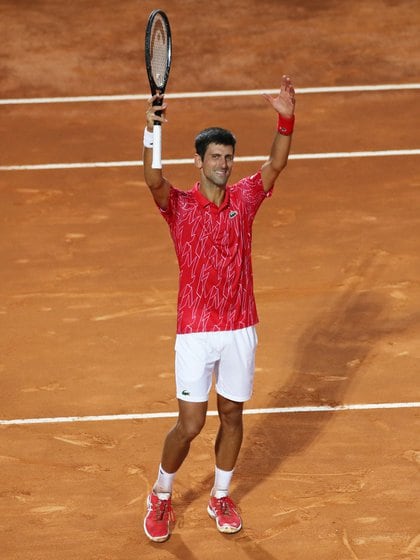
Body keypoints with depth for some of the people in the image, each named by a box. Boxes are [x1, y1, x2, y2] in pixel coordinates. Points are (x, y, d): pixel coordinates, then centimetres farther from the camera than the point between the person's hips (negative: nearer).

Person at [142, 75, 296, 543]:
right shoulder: (179, 205, -6)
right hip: (195, 331, -3)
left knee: (232, 416, 13)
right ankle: (161, 497, 20)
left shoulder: (244, 198, 3)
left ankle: (221, 497, 32)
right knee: (190, 424, -3)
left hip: (240, 329, 3)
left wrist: (286, 119, -28)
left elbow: (276, 164, -11)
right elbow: (154, 180, -26)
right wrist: (151, 132, -43)